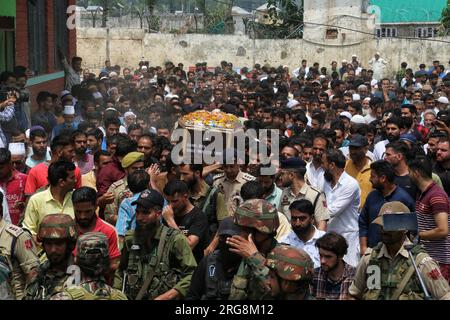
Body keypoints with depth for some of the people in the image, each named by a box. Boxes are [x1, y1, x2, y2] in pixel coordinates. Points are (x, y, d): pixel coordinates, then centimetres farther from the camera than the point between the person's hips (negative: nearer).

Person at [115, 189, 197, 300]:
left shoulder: (175, 239, -5)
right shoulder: (130, 238, 11)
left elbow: (192, 274, -8)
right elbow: (121, 270, 24)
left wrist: (167, 296, -13)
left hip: (163, 298, -4)